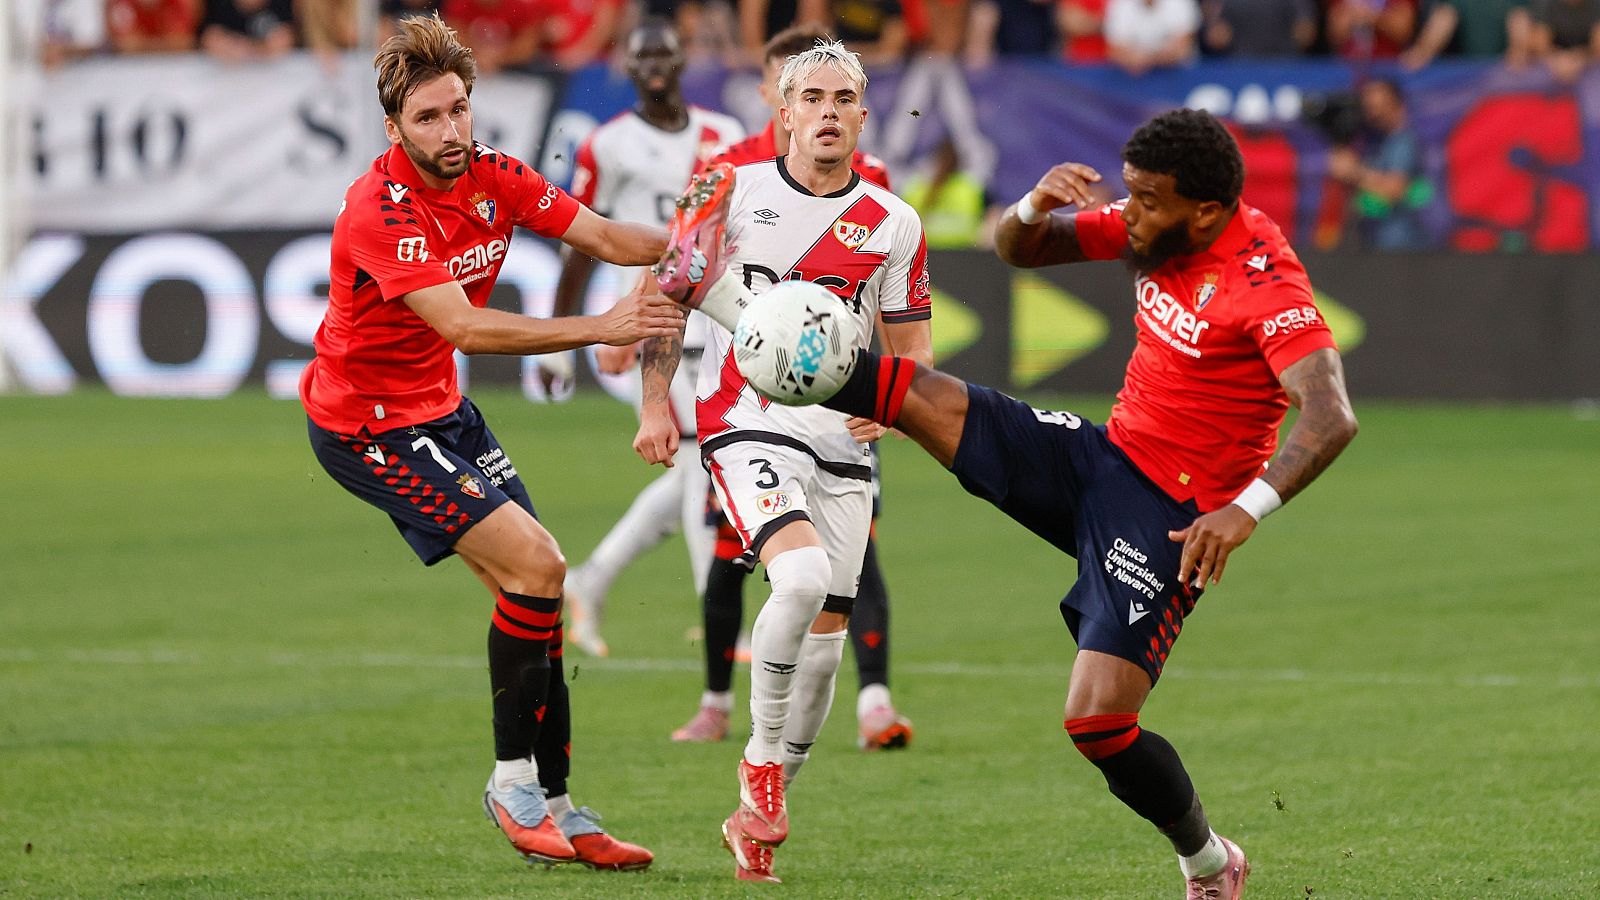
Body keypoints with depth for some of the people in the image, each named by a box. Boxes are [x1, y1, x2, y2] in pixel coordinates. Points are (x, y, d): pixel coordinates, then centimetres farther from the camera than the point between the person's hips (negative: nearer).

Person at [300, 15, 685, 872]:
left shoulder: (493, 176, -4)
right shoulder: (378, 212, -27)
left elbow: (603, 236, -1)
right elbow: (465, 328, -35)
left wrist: (682, 240, -23)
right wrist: (601, 328, -40)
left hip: (438, 408, 8)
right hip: (367, 422, -8)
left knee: (534, 584, 3)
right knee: (534, 564, -17)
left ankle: (554, 805, 9)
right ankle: (514, 779, -4)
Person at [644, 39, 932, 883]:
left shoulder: (893, 225, 6)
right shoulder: (729, 192, -1)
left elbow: (913, 349, 11)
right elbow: (668, 293, 6)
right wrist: (655, 405, -3)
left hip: (844, 445, 4)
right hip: (747, 426, -4)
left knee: (824, 641, 4)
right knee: (803, 574, -30)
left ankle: (756, 816, 21)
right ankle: (761, 763, -12)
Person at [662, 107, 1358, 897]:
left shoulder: (1266, 281, -24)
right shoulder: (1153, 228, 0)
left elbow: (1331, 417, -35)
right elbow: (1019, 250, 13)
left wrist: (1248, 509, -49)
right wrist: (1034, 209, -12)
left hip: (1167, 515, -7)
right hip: (1099, 456, 7)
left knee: (1098, 720, -16)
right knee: (920, 395, -3)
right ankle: (721, 299, 9)